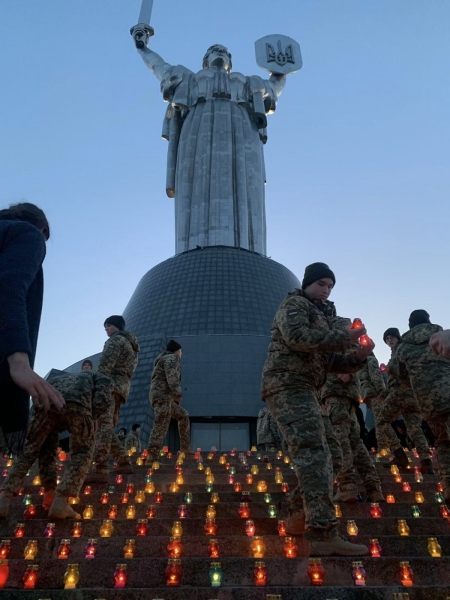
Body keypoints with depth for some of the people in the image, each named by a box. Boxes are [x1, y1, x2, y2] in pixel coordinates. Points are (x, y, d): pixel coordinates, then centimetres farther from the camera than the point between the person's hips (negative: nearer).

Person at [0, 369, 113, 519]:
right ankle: (60, 501, 3)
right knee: (82, 452, 17)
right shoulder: (93, 376, 40)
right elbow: (105, 385, 12)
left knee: (28, 450, 24)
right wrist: (92, 417, 13)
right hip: (77, 403, -3)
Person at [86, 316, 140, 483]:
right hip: (123, 386, 10)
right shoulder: (130, 344, 31)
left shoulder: (116, 339, 3)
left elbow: (106, 364, -13)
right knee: (108, 427, 14)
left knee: (103, 424, -19)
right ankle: (124, 462, 14)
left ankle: (100, 470, -29)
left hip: (111, 384, -10)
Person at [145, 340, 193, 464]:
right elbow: (171, 377, -16)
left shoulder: (164, 359, 31)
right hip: (162, 395, -10)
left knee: (183, 415, 19)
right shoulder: (171, 358, 0)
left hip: (164, 397, 10)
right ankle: (151, 458, -21)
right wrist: (177, 393, -18)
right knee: (161, 426, -15)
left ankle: (185, 448, 18)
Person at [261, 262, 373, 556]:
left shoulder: (321, 316, 28)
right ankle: (324, 530, -27)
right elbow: (297, 336, -20)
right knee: (313, 451, -21)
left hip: (302, 390, 10)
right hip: (288, 385, -10)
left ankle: (321, 531, 19)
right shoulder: (294, 304, 2)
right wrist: (344, 337, -17)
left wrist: (359, 356, 1)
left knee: (317, 456, 11)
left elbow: (332, 362, 20)